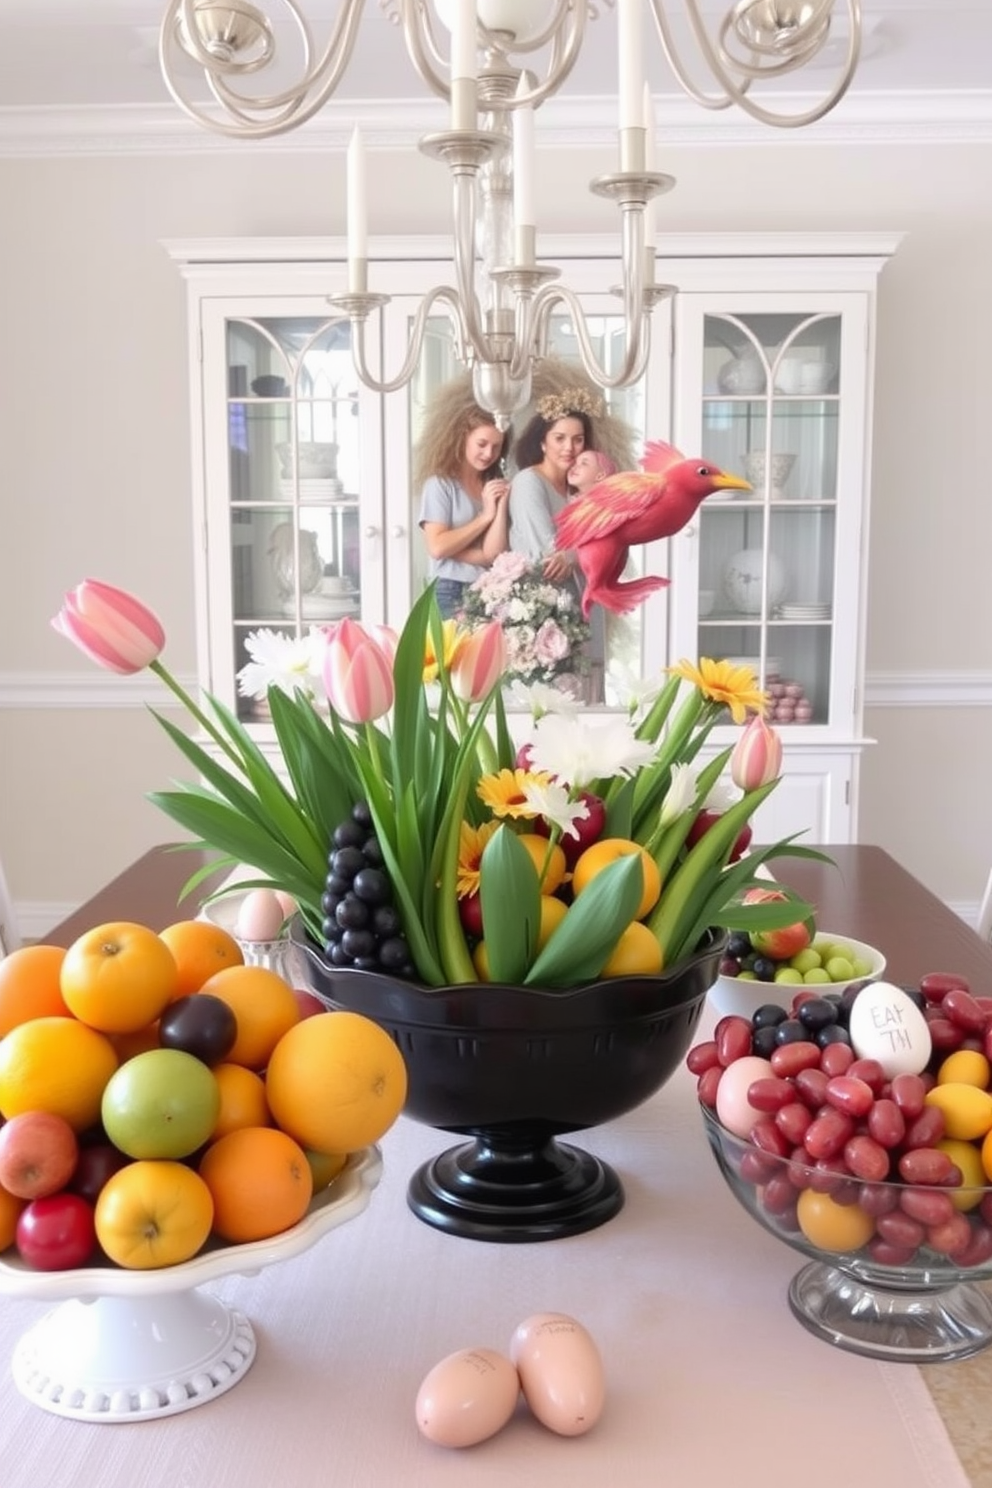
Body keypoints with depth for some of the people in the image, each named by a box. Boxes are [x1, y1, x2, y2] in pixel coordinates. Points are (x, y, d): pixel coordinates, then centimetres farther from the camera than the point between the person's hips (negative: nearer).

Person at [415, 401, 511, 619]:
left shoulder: (495, 486, 8)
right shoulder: (440, 484, -2)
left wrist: (501, 505, -10)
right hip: (452, 594, -4)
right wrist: (485, 516, -7)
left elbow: (496, 553, -1)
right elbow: (437, 547, -13)